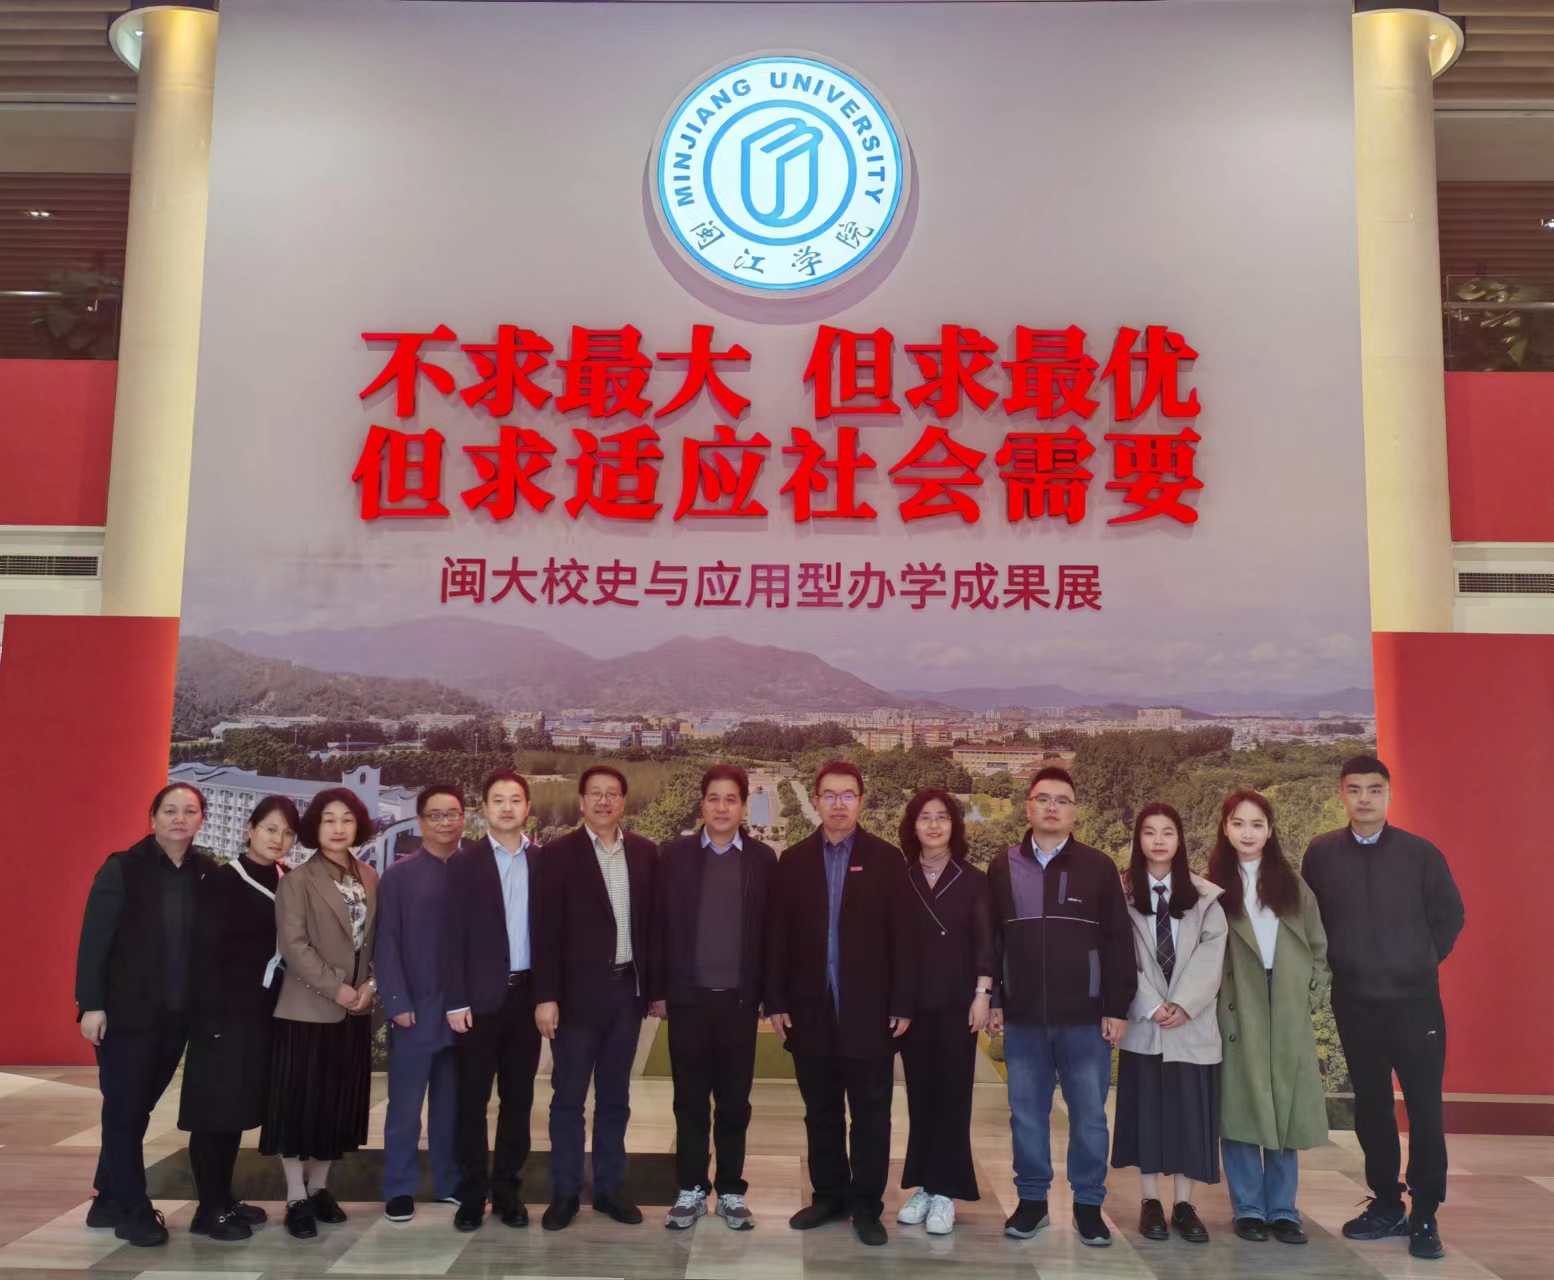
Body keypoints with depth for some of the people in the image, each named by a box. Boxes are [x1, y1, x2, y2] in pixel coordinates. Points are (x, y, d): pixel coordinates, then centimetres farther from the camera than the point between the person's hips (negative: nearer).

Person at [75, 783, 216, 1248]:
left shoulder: (207, 871, 2)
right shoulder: (123, 868, -9)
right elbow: (94, 939, -9)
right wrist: (91, 1003, -13)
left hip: (178, 1013, 4)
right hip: (127, 1010, -4)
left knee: (137, 1107, 14)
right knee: (125, 1108, 4)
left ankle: (110, 1201, 27)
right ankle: (132, 1209, 16)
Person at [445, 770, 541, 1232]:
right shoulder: (464, 863, -1)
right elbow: (454, 937, -4)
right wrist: (456, 1001, -10)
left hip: (528, 994, 2)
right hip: (481, 997, -2)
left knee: (517, 1098, 9)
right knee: (472, 1099, 4)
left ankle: (507, 1189, 20)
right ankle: (471, 1194, 15)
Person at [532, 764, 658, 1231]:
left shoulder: (645, 852, 6)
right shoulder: (558, 853, -5)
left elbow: (652, 921, 8)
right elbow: (546, 929, -7)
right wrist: (546, 996, -12)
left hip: (628, 989, 3)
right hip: (579, 991, -3)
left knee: (615, 1097, 13)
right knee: (568, 1097, 6)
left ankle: (609, 1187, 23)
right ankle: (565, 1192, 17)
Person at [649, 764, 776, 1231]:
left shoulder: (763, 858, 1)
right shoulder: (674, 854, 1)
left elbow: (770, 930, 1)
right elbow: (660, 925, 1)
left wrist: (770, 995, 0)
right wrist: (658, 991, -1)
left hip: (739, 998, 0)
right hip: (687, 997, 0)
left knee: (734, 1101, 9)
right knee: (690, 1100, 9)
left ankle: (731, 1190, 21)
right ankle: (691, 1189, 20)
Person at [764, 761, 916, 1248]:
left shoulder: (886, 859, 0)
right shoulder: (793, 860, 5)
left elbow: (902, 936, -3)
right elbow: (778, 936, 4)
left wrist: (902, 1005, -6)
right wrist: (775, 1002, 0)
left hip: (869, 1013, -2)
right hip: (810, 1012, 2)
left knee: (871, 1115, 6)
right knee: (821, 1113, 13)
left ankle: (867, 1205, 18)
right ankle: (829, 1197, 26)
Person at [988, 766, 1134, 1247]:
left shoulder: (1099, 867, 0)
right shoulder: (1003, 867, 5)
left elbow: (1118, 942, 0)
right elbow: (989, 939, 8)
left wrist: (1118, 1008, -4)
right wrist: (992, 1000, 3)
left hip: (1085, 1017, -1)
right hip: (1022, 1017, 1)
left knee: (1088, 1116, 6)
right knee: (1027, 1115, 10)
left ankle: (1088, 1204, 21)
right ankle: (1031, 1199, 24)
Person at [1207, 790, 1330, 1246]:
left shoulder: (1292, 884, 8)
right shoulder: (1214, 886, 1)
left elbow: (1319, 947, 12)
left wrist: (1312, 995, 4)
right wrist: (1208, 998, -10)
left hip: (1288, 1014, 2)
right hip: (1237, 1013, -2)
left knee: (1286, 1110, 5)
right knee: (1240, 1109, 1)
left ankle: (1283, 1210, 16)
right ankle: (1248, 1209, 12)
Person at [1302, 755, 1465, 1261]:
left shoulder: (1420, 853, -4)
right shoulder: (1320, 854, 0)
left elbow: (1450, 915, 5)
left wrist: (1422, 961, 4)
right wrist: (1335, 963, 7)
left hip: (1415, 1001, -2)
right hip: (1354, 1003, 2)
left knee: (1424, 1108, -1)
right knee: (1370, 1106, 10)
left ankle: (1425, 1216, 10)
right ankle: (1386, 1204, 23)